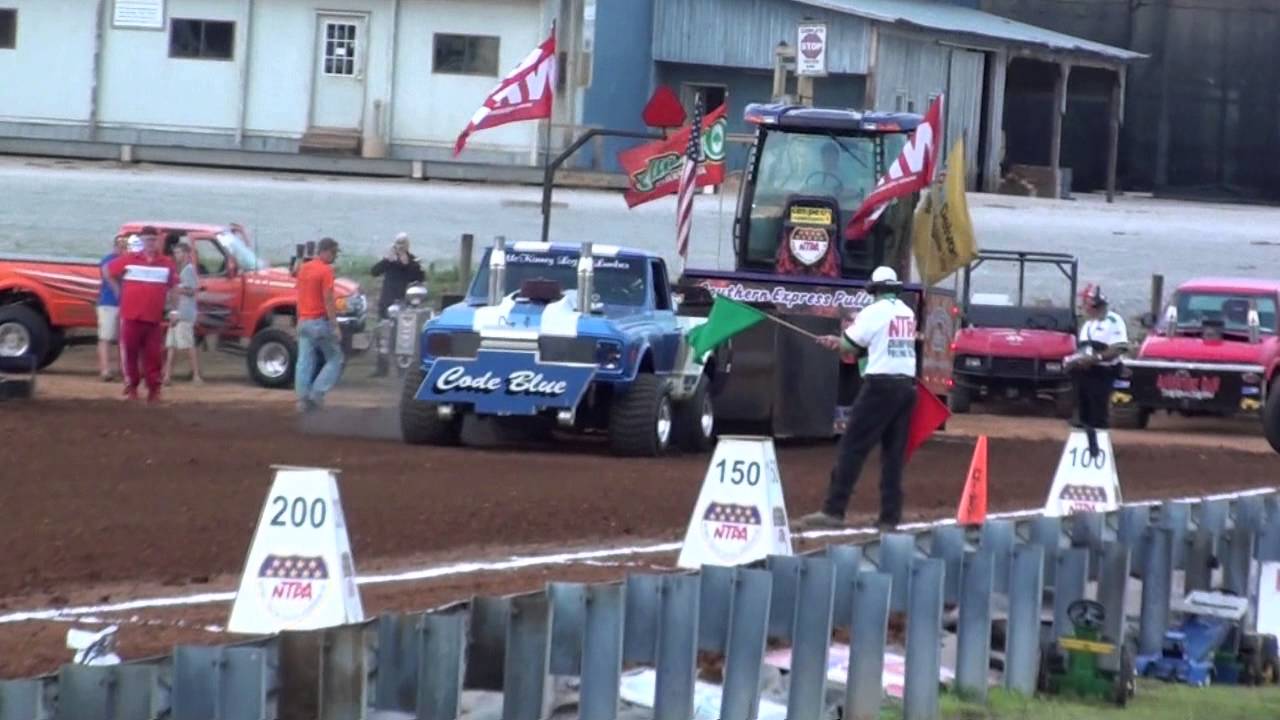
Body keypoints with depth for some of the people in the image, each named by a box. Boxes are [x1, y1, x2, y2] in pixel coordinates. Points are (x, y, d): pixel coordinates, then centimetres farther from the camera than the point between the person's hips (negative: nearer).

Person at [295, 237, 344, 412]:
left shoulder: (304, 268, 11)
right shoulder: (325, 271, -13)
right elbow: (328, 300, -17)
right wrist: (335, 326, -16)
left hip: (304, 321, 7)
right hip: (320, 321, -7)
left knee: (304, 362, 6)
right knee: (335, 359, 3)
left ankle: (303, 398, 1)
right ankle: (317, 392, -9)